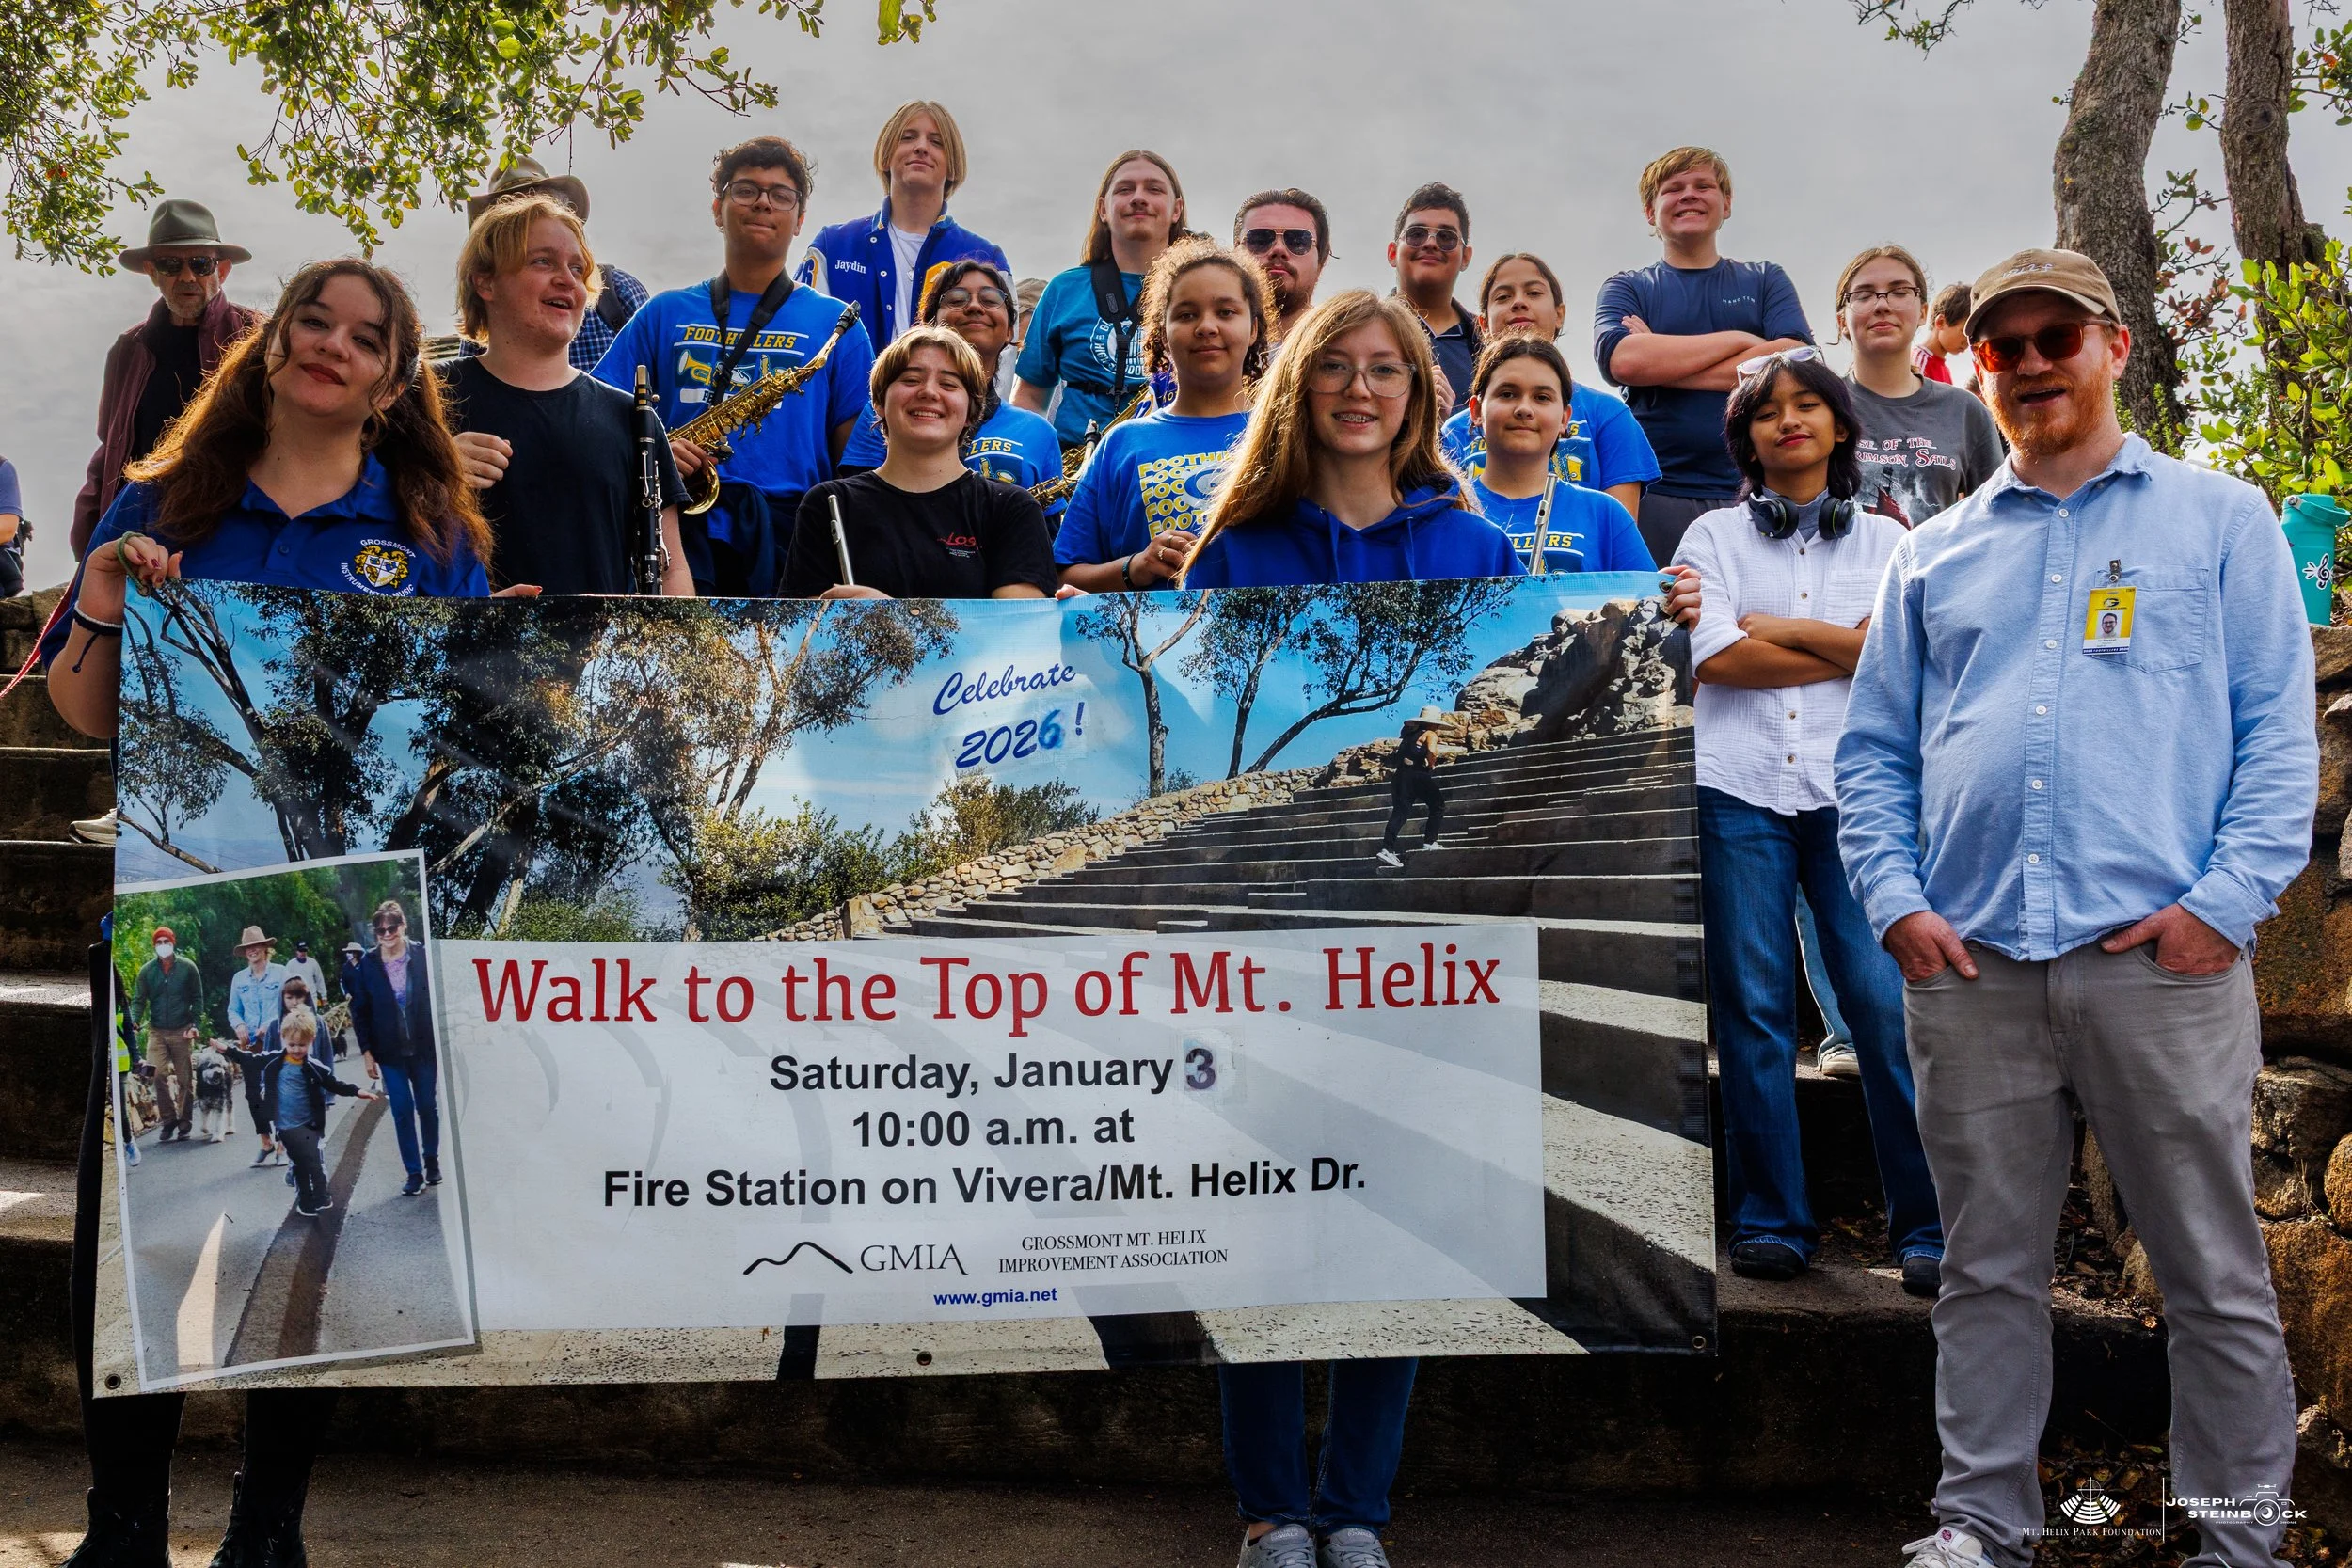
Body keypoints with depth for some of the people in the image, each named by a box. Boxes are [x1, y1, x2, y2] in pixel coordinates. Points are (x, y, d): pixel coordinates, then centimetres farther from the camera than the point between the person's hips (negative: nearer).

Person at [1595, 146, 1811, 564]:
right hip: (1654, 494, -1)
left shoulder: (1765, 280, 17)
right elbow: (1620, 359, -9)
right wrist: (1740, 340, -5)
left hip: (1749, 493, 1)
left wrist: (1664, 363, -5)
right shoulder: (1629, 288, 13)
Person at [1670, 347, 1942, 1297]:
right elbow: (1712, 656, -4)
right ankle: (1771, 1223, 6)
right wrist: (1852, 651, 0)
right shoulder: (1713, 537, 13)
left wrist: (1781, 627, -2)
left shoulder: (1884, 541, 15)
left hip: (1854, 791, 0)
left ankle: (1926, 1229, -4)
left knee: (1887, 1000, -10)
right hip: (1740, 790, 0)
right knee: (1753, 1007, -2)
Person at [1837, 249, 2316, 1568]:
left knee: (2216, 1275, 2)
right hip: (1971, 967, 3)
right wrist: (1897, 900, 0)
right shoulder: (1935, 554, 17)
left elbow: (2282, 729, 2)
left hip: (2162, 963, -2)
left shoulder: (2219, 519, 9)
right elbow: (1875, 752, 15)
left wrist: (2228, 899, -10)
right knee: (1989, 1271, 9)